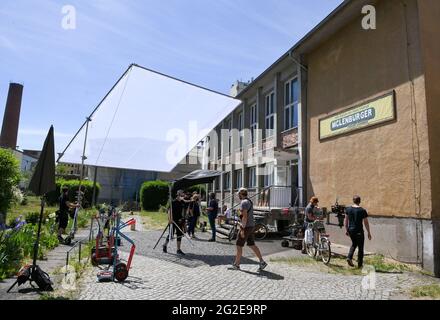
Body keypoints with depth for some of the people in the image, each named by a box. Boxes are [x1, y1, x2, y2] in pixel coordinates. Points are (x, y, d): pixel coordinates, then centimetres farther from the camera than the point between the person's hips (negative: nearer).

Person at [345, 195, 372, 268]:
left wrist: (346, 230, 15)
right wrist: (369, 233, 2)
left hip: (351, 230, 4)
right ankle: (360, 264, 16)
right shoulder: (362, 210, -10)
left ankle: (349, 257, 6)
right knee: (360, 247, 10)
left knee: (354, 244, 24)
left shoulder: (348, 209, 1)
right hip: (359, 231, -4)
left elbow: (346, 220, 6)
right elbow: (366, 223, -7)